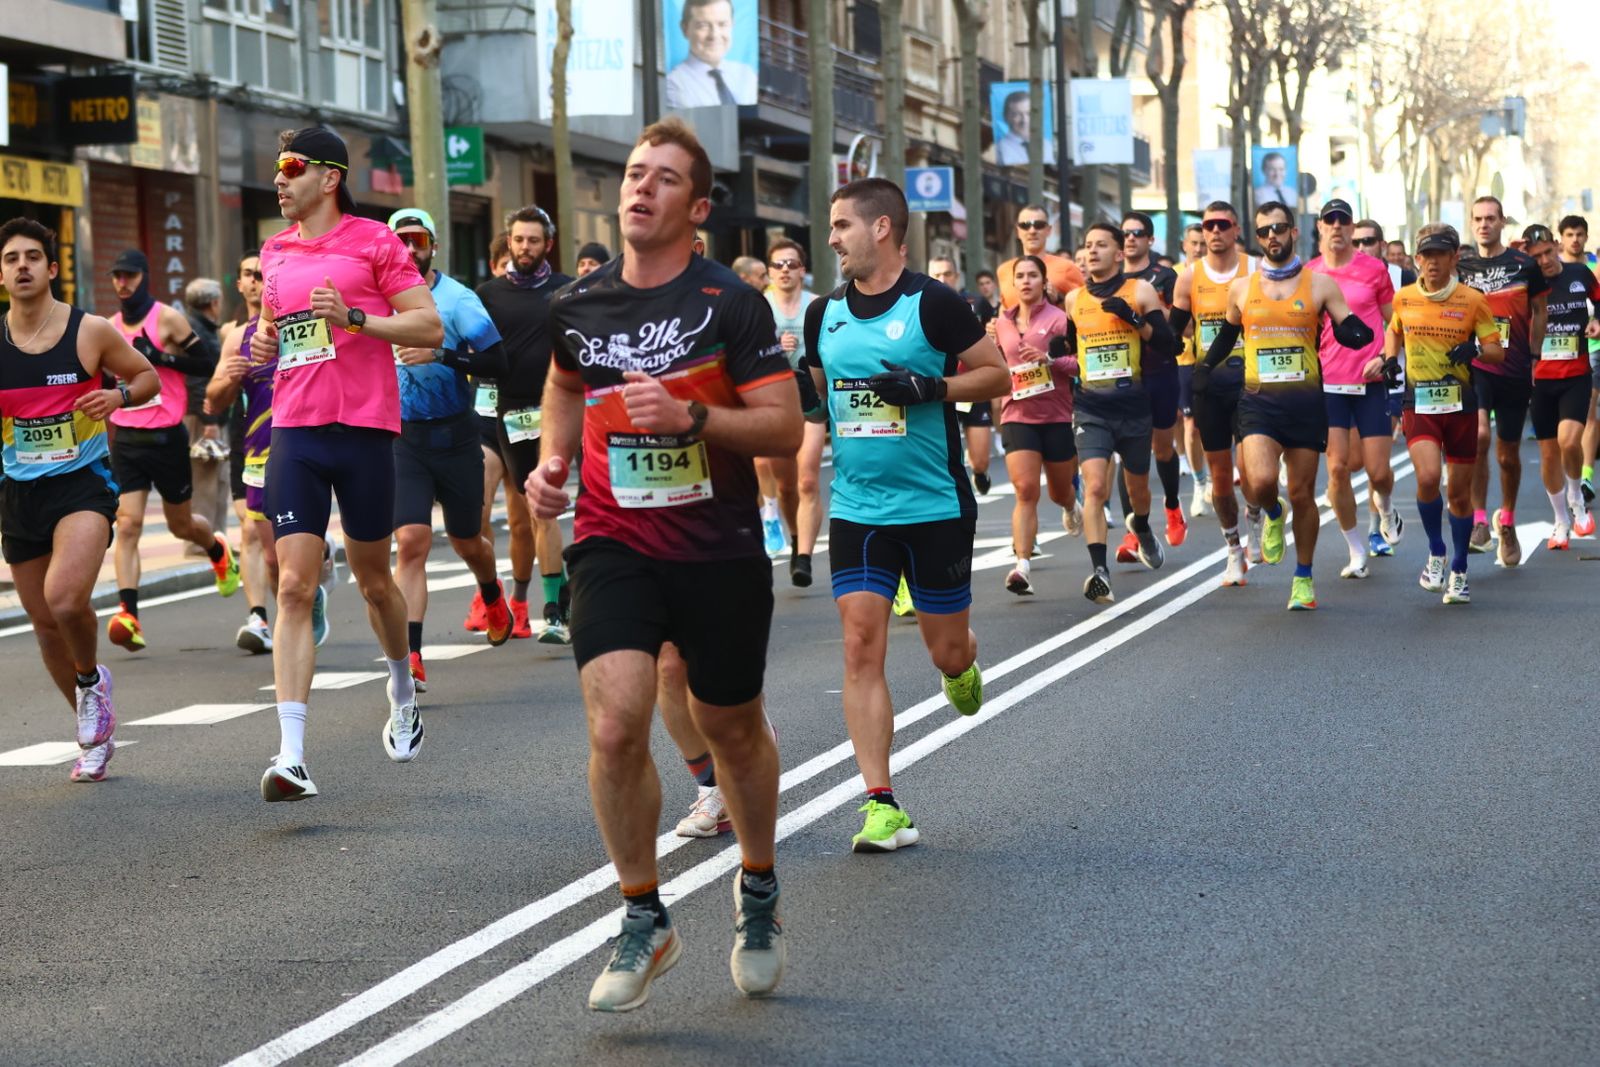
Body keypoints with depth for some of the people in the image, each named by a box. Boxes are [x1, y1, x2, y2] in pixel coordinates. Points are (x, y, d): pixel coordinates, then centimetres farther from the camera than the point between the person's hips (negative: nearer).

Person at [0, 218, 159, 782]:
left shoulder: (90, 332, -5)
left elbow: (149, 378, 9)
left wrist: (119, 396, -12)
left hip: (83, 483, -4)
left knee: (65, 599, -27)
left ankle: (92, 679, 6)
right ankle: (95, 735, 30)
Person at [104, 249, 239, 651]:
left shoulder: (168, 319, -5)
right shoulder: (110, 327, 10)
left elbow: (207, 362, -9)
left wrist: (161, 357, -19)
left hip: (166, 437, -3)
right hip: (125, 440, 3)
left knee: (180, 524, 13)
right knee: (127, 524, -12)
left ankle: (218, 551, 48)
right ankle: (128, 614, -20)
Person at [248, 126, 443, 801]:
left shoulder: (374, 241, -2)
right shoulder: (275, 252, 14)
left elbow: (430, 328, -6)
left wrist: (353, 317, -17)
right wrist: (263, 339, 6)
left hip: (364, 428, -3)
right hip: (294, 429, 3)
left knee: (373, 579, 11)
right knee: (294, 586, -9)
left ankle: (403, 695, 41)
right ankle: (291, 755, -16)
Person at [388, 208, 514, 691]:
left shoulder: (457, 299, -8)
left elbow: (497, 365, -14)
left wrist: (439, 355, -25)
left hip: (454, 435, -1)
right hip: (403, 438, 1)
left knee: (467, 542, 15)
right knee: (411, 543, -14)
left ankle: (492, 595, 51)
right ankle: (411, 660, -18)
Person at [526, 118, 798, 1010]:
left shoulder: (731, 303, -8)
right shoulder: (577, 305, 3)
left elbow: (785, 427, -11)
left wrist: (691, 416, -25)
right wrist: (553, 460, 8)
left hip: (721, 551, -2)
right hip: (613, 544, 2)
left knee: (732, 728, 14)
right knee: (615, 724, -17)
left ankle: (759, 891, 41)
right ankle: (646, 922, 2)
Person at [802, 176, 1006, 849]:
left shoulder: (933, 303, -8)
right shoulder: (825, 313, 8)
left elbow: (997, 375, -4)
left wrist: (930, 388, -19)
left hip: (936, 508, -3)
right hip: (856, 510, 3)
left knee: (947, 650, 7)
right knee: (861, 647, -8)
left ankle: (962, 664, 46)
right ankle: (881, 805, -5)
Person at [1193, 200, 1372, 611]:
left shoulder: (1320, 284, 4)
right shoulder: (1241, 289, 8)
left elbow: (1350, 331, 2)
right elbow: (1227, 336, 24)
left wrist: (1360, 334, -19)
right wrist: (1205, 369, 15)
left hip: (1305, 402, 0)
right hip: (1258, 401, 0)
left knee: (1302, 494, 5)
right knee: (1260, 482, -21)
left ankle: (1303, 578, 21)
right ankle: (1273, 516, 16)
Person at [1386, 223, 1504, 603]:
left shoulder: (1472, 300, -4)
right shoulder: (1403, 298, 2)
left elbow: (1497, 352, -1)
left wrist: (1475, 349, -22)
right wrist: (1390, 359, 5)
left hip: (1461, 405, 0)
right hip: (1418, 404, 0)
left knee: (1460, 493, 6)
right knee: (1428, 477, -23)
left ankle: (1459, 572, 22)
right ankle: (1436, 555, -1)